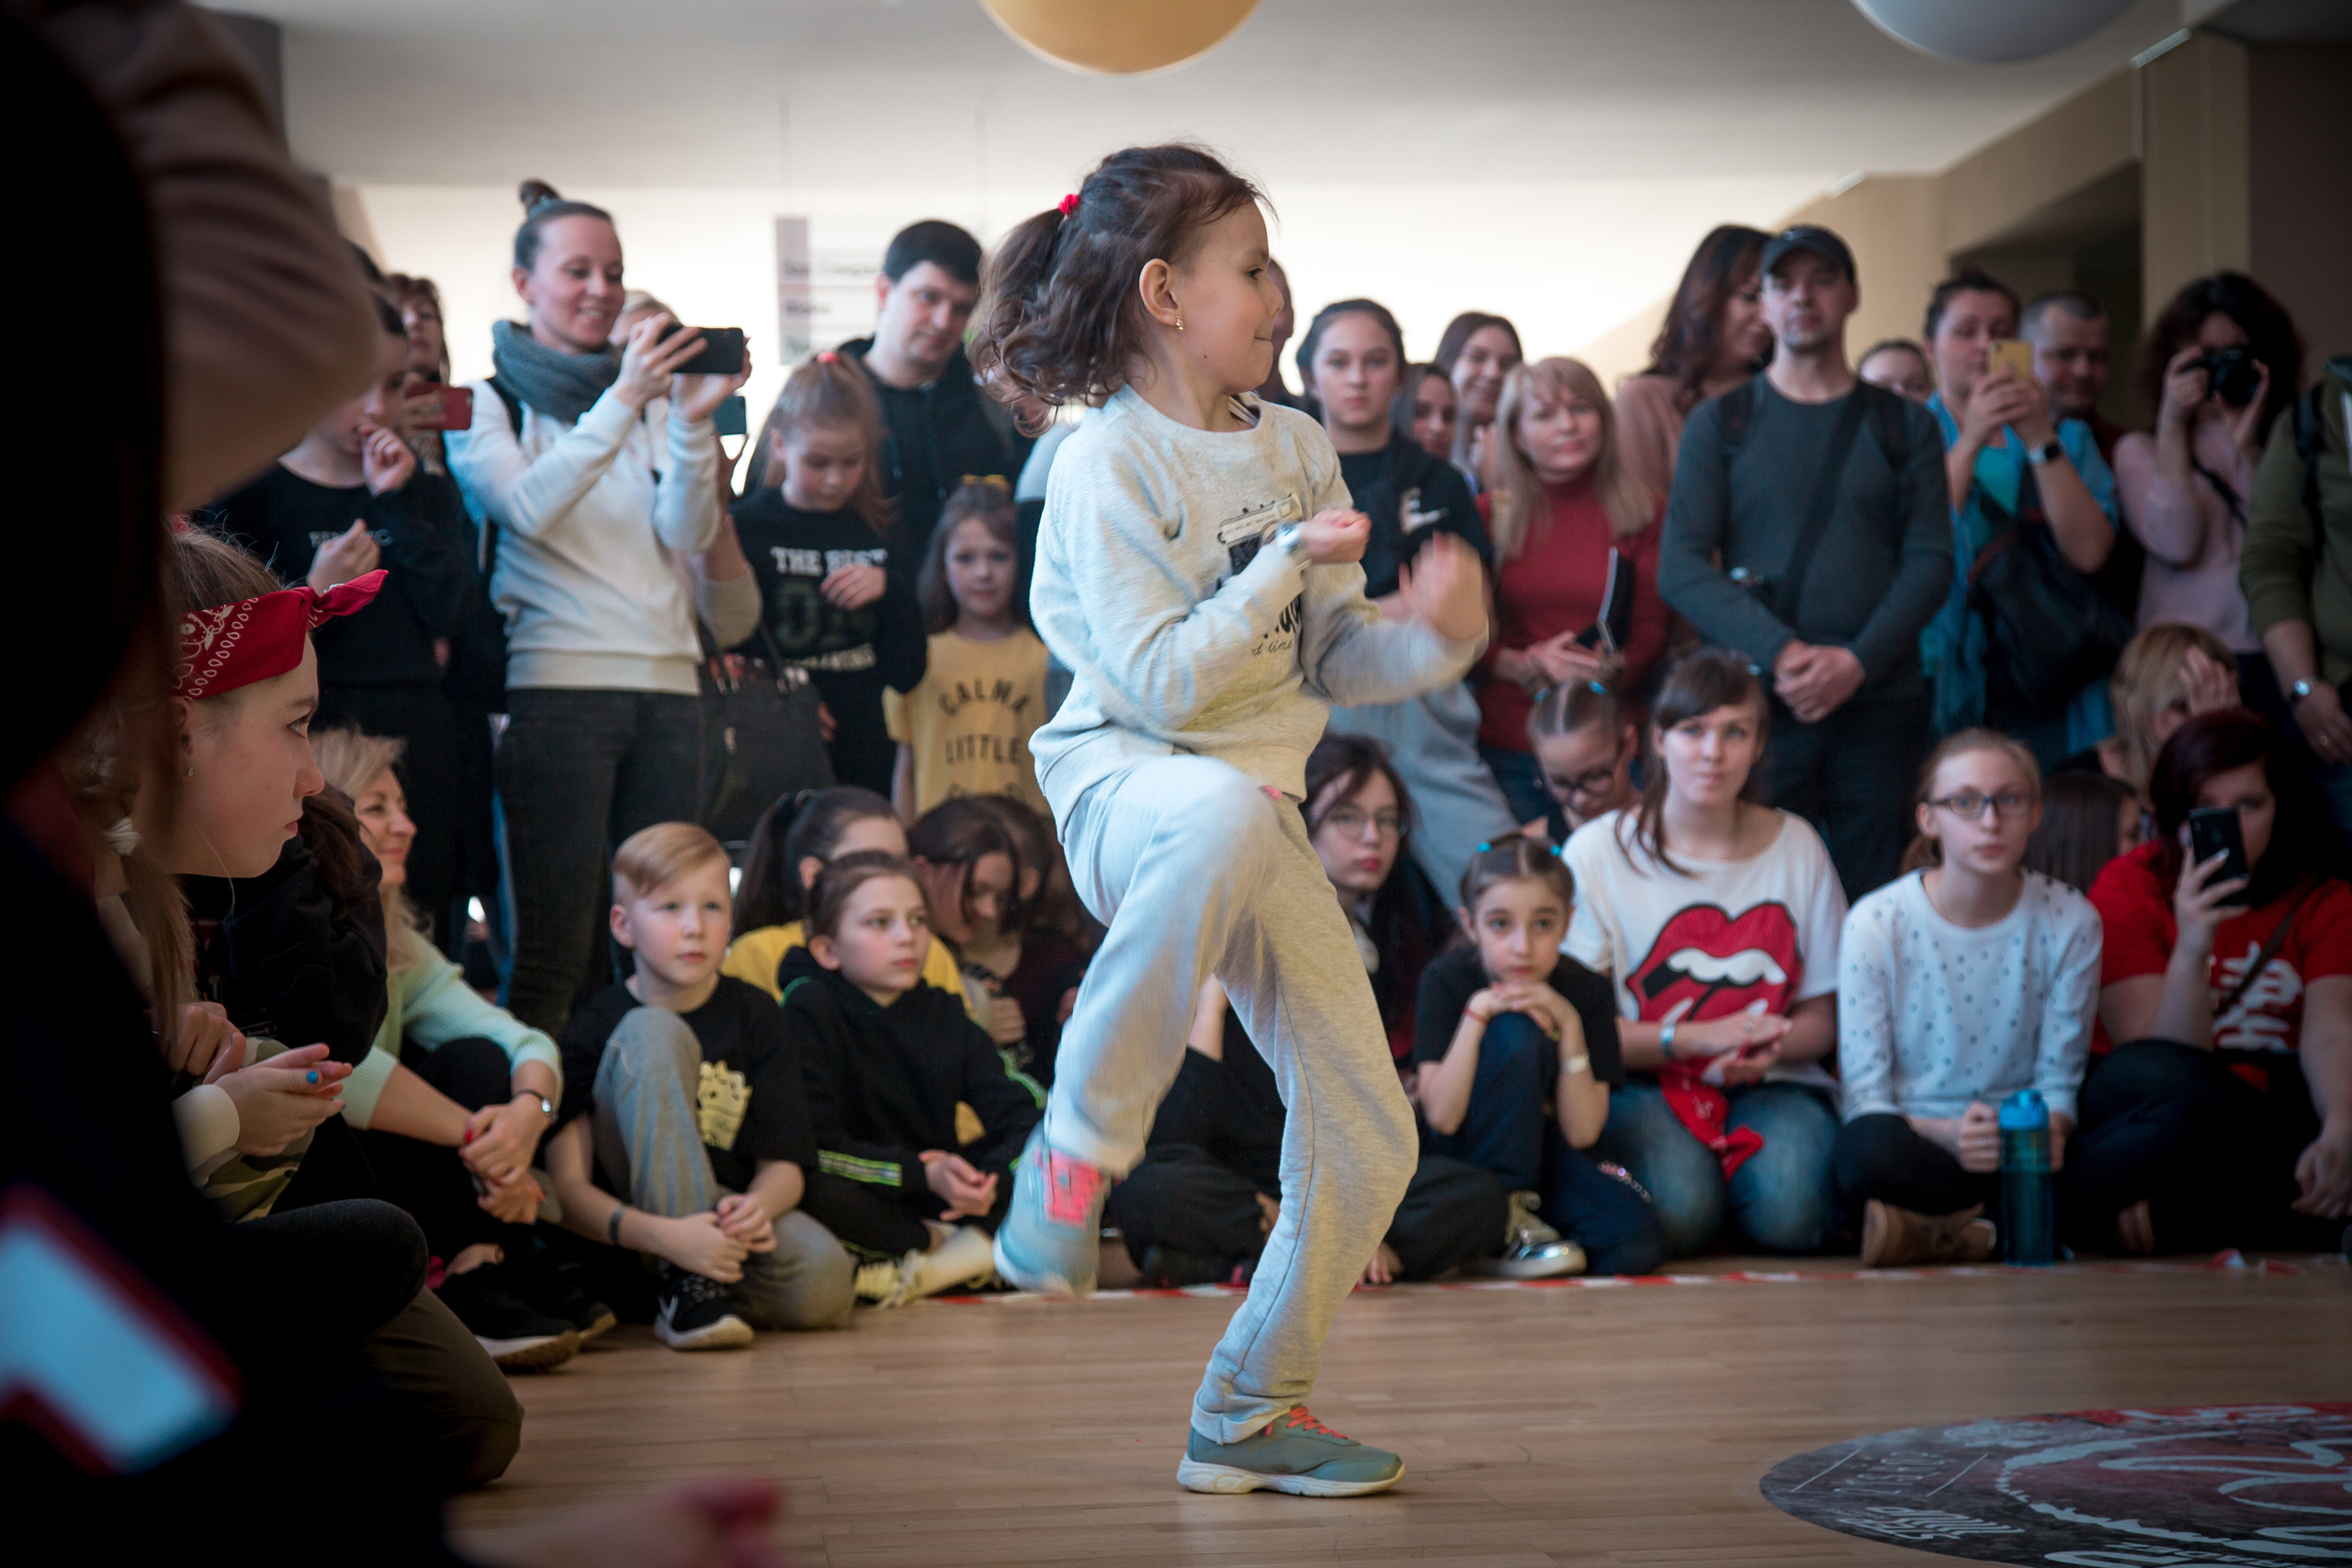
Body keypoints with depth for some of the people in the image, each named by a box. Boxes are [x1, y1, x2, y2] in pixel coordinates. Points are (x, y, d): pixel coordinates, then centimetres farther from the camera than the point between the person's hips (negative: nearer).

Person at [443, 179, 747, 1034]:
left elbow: (688, 532, 5)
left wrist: (692, 419, -9)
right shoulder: (487, 402, 6)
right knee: (553, 945, -9)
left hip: (667, 682, 5)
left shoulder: (649, 397, 17)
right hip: (556, 682, -5)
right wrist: (622, 401, -19)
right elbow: (528, 507, -13)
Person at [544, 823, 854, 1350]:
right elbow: (566, 1187, -15)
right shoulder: (596, 1025, -8)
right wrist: (663, 1235, -32)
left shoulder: (753, 1017, 2)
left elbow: (787, 1162, 0)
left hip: (727, 1214, 2)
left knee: (822, 1280, -34)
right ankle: (689, 1287, -30)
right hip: (627, 1222, -2)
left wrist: (757, 1205, -24)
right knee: (654, 1033, -26)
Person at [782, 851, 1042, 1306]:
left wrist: (994, 1179, -23)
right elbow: (812, 1142, -17)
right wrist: (923, 1174, -25)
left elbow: (1021, 1117, -1)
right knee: (818, 1194, -39)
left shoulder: (944, 1019, 7)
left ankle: (926, 1272, -25)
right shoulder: (809, 1008, -8)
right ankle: (973, 1255, -19)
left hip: (941, 1206, 5)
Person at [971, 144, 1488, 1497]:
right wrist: (1284, 565, -18)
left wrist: (1431, 637, -8)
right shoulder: (1108, 462, -10)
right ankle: (1077, 1147, -27)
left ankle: (1254, 1407, 20)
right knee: (1226, 816, -45)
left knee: (1370, 1133, 0)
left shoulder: (1297, 447, 11)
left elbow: (1333, 662, 11)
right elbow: (1159, 684, -17)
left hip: (1262, 804, 7)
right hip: (1128, 784, -7)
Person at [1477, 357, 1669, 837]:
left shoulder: (1639, 513, 7)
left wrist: (1611, 671, -15)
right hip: (1504, 744, 0)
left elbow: (1652, 631, 5)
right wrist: (1523, 666, -13)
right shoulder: (1490, 515, 7)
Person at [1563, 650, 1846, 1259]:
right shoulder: (1598, 850, -1)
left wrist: (1772, 1048, -13)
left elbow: (1823, 1014, 10)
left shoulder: (1796, 845, 8)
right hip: (1643, 1082, -2)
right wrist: (1694, 1038, -15)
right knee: (1679, 1213, -33)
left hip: (1771, 1083, 2)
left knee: (1790, 1214, -29)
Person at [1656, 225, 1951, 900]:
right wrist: (1781, 655, -14)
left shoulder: (1902, 426, 14)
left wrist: (1857, 660, -12)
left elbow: (1931, 562, 5)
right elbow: (1680, 568, 0)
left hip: (1877, 702, 1)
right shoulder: (1720, 423, 10)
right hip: (1753, 703, -1)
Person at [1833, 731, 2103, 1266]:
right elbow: (1865, 1096, -8)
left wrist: (2049, 1130, -20)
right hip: (1917, 1141, -3)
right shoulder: (1876, 923, -5)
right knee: (1871, 1148, -40)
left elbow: (2060, 1080, 5)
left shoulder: (2070, 921, 3)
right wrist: (1946, 1134, -29)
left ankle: (1952, 1231, -24)